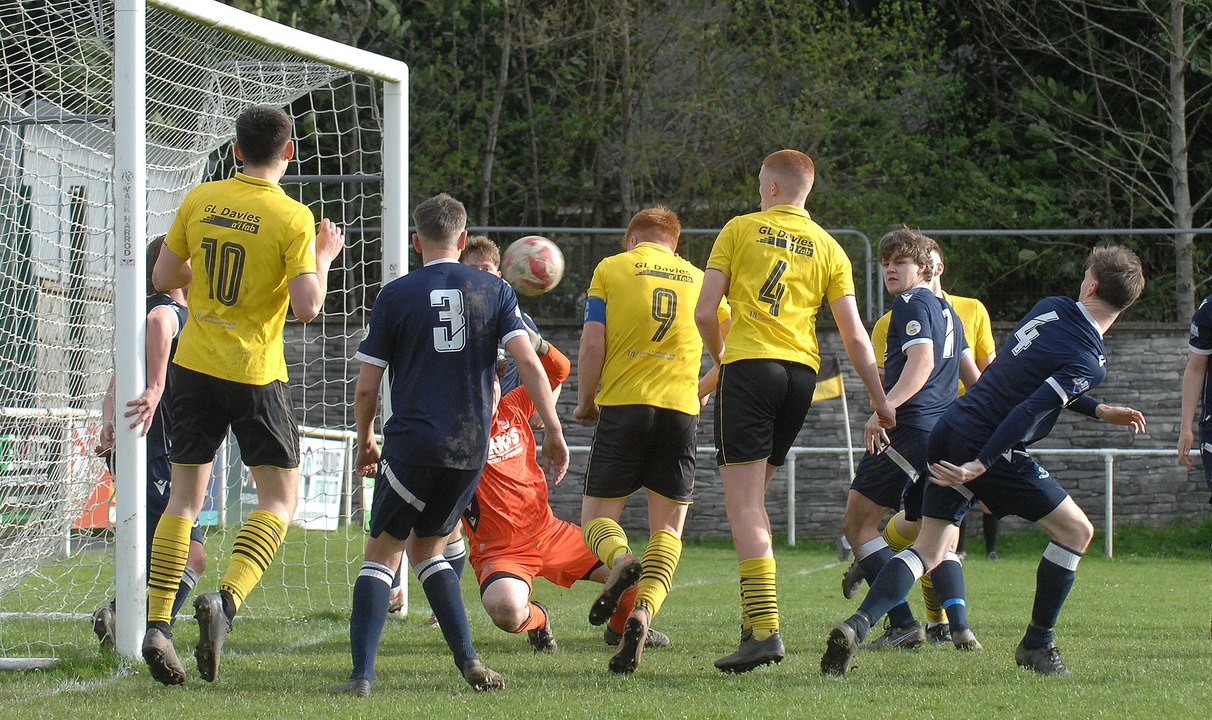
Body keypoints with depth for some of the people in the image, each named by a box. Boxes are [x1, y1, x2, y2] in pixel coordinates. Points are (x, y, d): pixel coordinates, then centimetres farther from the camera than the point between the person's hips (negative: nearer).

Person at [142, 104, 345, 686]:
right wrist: (323, 258, 0)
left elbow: (163, 277, 8)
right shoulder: (292, 218, -12)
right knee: (280, 497, 6)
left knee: (184, 496, 11)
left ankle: (156, 624, 2)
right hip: (255, 375, -4)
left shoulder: (200, 200, 1)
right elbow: (307, 307, -16)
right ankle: (226, 600, -16)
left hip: (195, 366, 4)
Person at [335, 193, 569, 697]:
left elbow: (366, 386, 2)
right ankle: (468, 661, 11)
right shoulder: (493, 291, 6)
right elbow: (528, 362, -4)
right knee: (427, 548, 21)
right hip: (471, 448, 3)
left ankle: (362, 674, -10)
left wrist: (365, 442, 18)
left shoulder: (395, 295, 0)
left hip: (412, 444, -3)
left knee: (382, 553, 4)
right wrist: (554, 433, -1)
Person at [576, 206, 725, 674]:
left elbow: (592, 342, -2)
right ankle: (643, 613, -19)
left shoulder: (612, 268, 7)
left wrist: (585, 402, 10)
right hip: (680, 408, 2)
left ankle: (620, 560, -27)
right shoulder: (697, 278, 15)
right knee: (668, 526, 6)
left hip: (623, 406, -2)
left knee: (597, 515, 7)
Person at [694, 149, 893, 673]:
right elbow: (854, 335, 8)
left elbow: (704, 313, 1)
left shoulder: (741, 229, 5)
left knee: (744, 501, -9)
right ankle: (755, 616, 11)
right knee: (753, 495, 17)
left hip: (749, 365, -5)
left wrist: (718, 354, 19)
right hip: (802, 373, 5)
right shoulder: (829, 248, 13)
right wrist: (879, 399, 13)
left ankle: (764, 630, -21)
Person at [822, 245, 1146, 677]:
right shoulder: (1088, 361, -14)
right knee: (1076, 530, 7)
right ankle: (1036, 644, 10)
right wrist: (980, 466, -25)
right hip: (990, 448, -7)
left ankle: (856, 627, -10)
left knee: (930, 549, 10)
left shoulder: (1052, 308, 9)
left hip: (950, 431, 7)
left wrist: (1099, 411, 23)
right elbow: (1031, 410, -22)